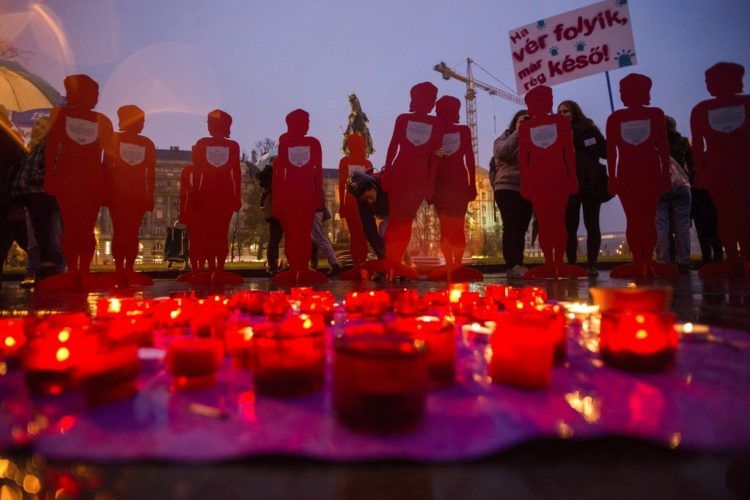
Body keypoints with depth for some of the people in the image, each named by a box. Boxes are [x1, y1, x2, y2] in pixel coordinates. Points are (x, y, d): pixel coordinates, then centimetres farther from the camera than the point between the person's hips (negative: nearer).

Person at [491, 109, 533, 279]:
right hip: (507, 188, -4)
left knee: (521, 228, 2)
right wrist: (517, 133, -7)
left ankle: (518, 264, 5)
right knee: (511, 227, -10)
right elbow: (503, 152, -13)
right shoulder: (504, 139, 10)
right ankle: (512, 265, -12)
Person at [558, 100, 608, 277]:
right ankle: (572, 265, 2)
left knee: (591, 225, 2)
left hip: (591, 184, -1)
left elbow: (605, 152, 4)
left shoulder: (589, 130, 8)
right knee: (570, 226, -1)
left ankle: (591, 264, 6)